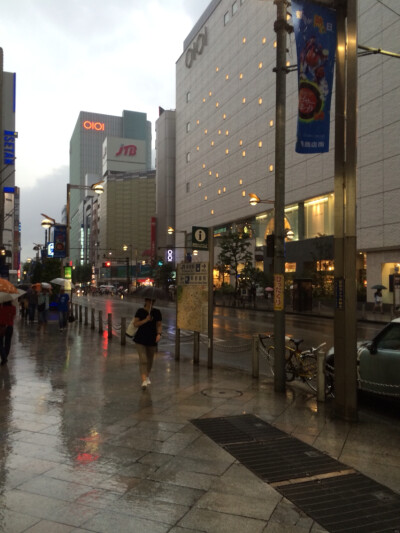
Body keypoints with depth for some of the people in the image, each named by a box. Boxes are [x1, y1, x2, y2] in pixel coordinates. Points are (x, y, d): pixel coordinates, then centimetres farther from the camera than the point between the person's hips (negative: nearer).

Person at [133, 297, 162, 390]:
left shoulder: (157, 312, 3)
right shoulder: (140, 311, -2)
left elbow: (159, 325, 4)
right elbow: (135, 324, -6)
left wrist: (159, 334, -14)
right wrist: (145, 320, -19)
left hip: (152, 340, 2)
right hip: (141, 339, -2)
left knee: (150, 359, 14)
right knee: (143, 359, -12)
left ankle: (147, 376, 38)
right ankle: (144, 380, -16)